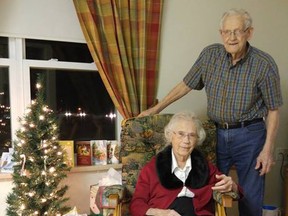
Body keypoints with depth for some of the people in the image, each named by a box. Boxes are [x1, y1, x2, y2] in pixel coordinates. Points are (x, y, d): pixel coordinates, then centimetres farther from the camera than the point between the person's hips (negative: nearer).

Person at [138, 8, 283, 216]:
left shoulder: (264, 64, -13)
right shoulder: (210, 54, -4)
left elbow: (273, 109, -7)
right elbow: (186, 85, 6)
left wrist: (268, 149, -10)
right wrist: (156, 109, 8)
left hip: (249, 136, -3)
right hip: (217, 133, 3)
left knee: (251, 199, 8)